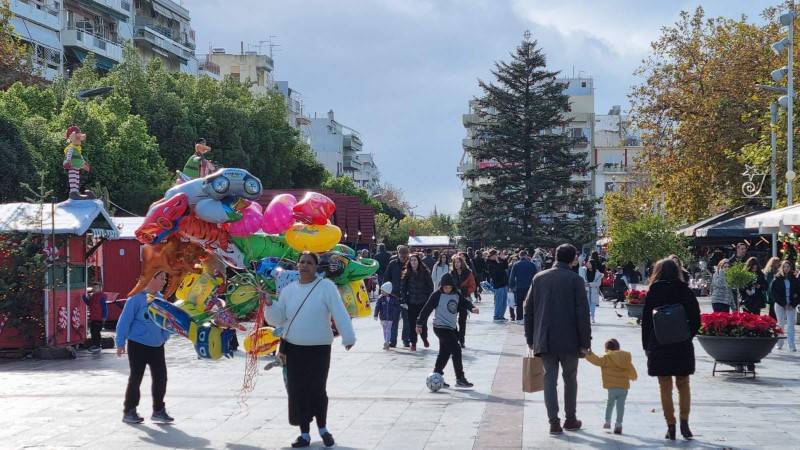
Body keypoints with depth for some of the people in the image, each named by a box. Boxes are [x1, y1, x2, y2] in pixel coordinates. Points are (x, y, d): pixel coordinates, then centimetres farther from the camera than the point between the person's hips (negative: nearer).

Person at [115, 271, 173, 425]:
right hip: (138, 344, -6)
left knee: (161, 377, 5)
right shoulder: (137, 298, -14)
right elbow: (124, 321, -12)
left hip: (157, 346, 6)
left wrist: (164, 336, 6)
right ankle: (129, 412, 14)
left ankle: (159, 410, 17)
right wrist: (120, 343, -12)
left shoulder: (160, 298, 7)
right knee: (136, 378, 2)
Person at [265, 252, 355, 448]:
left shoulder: (326, 286, -6)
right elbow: (278, 320, 10)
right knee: (297, 392, 3)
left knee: (318, 390, 1)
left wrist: (348, 337, -24)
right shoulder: (288, 290, 7)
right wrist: (270, 305, -9)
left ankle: (322, 428, 25)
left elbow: (339, 313, -13)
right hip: (293, 349, 3)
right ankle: (305, 434, 16)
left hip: (319, 349, -3)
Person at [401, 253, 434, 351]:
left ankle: (424, 338, 32)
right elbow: (403, 288, 3)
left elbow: (430, 286, 3)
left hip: (423, 302, -1)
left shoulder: (425, 272, 0)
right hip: (411, 302, 1)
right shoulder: (406, 273, 2)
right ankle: (413, 343, 9)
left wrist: (429, 299, -4)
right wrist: (403, 300, -5)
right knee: (412, 323, 0)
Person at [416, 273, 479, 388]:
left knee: (444, 353, 11)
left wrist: (472, 307, -18)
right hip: (441, 327, -7)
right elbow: (426, 309, -7)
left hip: (451, 328, 7)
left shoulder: (457, 295, 8)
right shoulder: (437, 295, -9)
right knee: (456, 350, -12)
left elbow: (465, 302, 5)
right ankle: (460, 379, -9)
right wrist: (419, 324, -5)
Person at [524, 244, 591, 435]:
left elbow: (528, 309, 6)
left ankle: (554, 421, -2)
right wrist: (585, 340, -4)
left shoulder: (539, 278, 4)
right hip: (569, 340, -2)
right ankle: (570, 419, 20)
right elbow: (582, 312, -10)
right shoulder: (575, 279, -7)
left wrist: (530, 338, 13)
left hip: (545, 340, 2)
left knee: (549, 378, 4)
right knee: (570, 379, 12)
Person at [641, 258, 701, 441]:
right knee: (683, 385, 13)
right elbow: (696, 320, 0)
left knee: (665, 387, 5)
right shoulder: (686, 292, -1)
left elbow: (646, 321, -4)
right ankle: (684, 424, 8)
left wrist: (646, 345, 4)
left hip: (659, 347, -1)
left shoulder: (653, 294, -5)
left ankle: (671, 427, 5)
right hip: (683, 346, 1)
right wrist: (687, 336, 12)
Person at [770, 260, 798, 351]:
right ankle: (779, 344, 17)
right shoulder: (777, 279, 0)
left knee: (791, 325, -4)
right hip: (780, 305, -1)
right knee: (781, 324, 7)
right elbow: (773, 291, -3)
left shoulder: (794, 279, 5)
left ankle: (792, 346, -8)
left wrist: (794, 303, -5)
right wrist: (782, 303, -8)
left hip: (791, 305, 1)